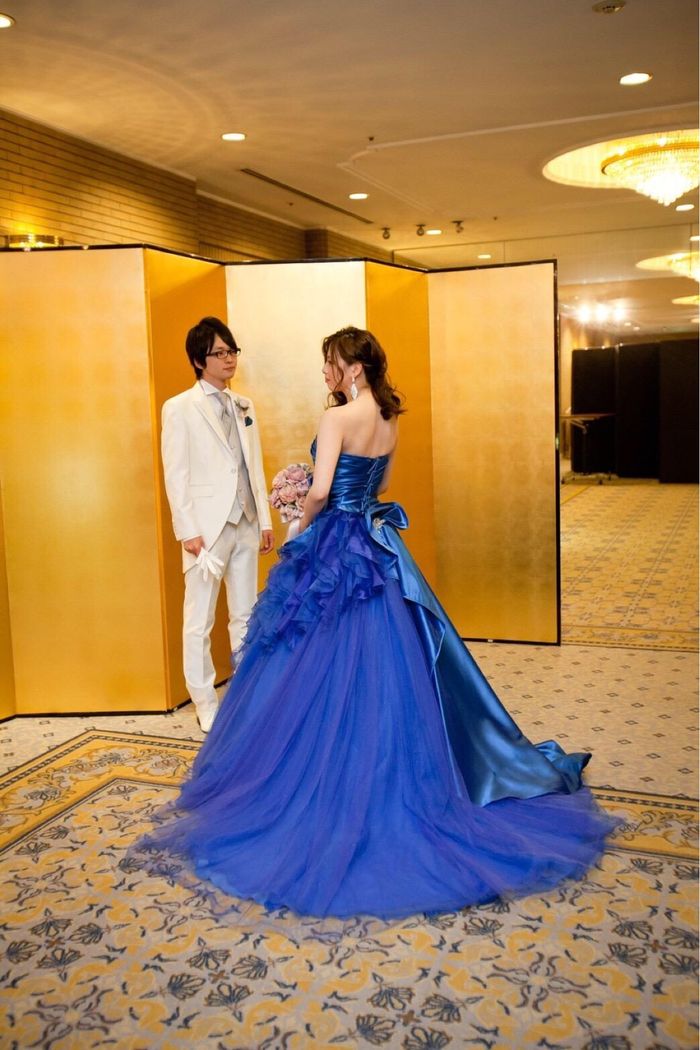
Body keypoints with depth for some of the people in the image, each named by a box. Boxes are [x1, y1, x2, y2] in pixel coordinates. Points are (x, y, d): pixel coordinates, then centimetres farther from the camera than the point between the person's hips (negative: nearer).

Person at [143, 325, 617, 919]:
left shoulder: (339, 417, -15)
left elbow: (320, 491, -20)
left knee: (327, 671, 1)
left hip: (334, 552, -8)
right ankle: (393, 784, 24)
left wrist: (303, 527, -2)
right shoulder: (390, 420, 9)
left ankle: (319, 791, 12)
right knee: (385, 666, 14)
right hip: (378, 548, 8)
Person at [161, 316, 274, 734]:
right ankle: (206, 705, 14)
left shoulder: (245, 405, 11)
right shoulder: (180, 408, -5)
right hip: (207, 527, -5)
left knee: (245, 616, 13)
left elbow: (255, 466, 13)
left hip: (246, 525, 6)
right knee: (200, 622, 3)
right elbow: (176, 475, -8)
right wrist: (188, 531, -13)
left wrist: (265, 519, 9)